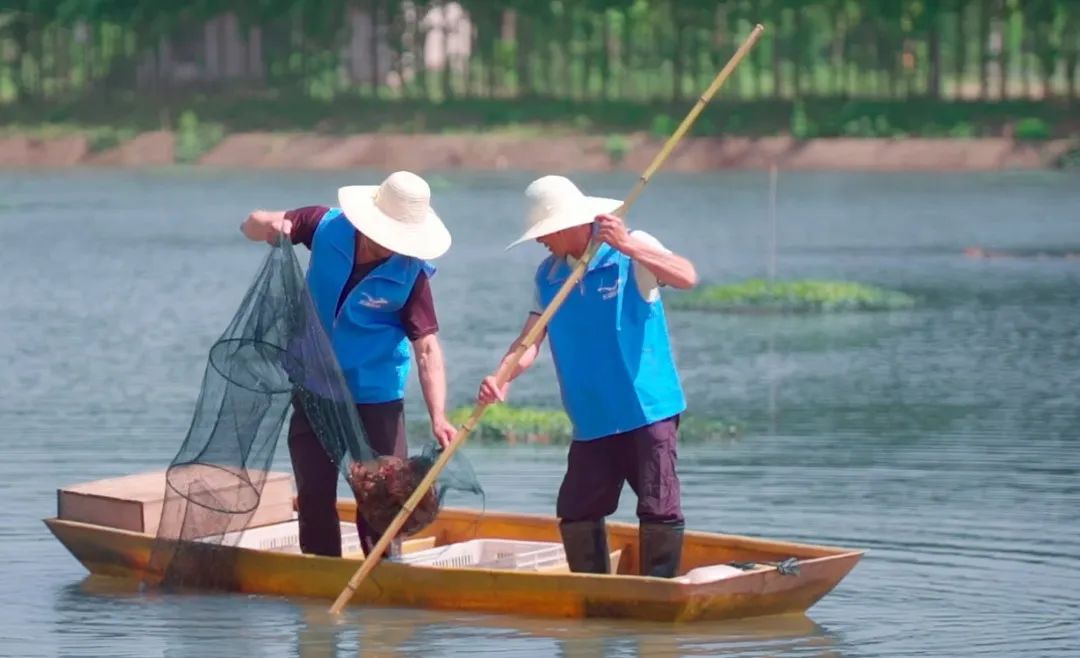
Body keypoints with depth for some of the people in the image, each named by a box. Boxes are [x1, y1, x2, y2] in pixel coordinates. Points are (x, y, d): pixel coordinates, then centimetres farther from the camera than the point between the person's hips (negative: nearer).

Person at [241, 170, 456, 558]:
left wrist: (438, 417, -31)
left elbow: (427, 348, -20)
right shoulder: (327, 226, -12)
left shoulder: (411, 272, -18)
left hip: (376, 394, -3)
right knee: (314, 497, 6)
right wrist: (269, 226, -25)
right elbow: (252, 225, 0)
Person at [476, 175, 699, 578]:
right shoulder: (548, 277, 9)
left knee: (659, 510, -9)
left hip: (647, 408, -6)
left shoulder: (632, 251, -7)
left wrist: (626, 246, -35)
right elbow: (529, 341, 4)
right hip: (592, 421, 6)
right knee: (576, 514, 5)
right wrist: (501, 378, -17)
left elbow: (686, 277, -24)